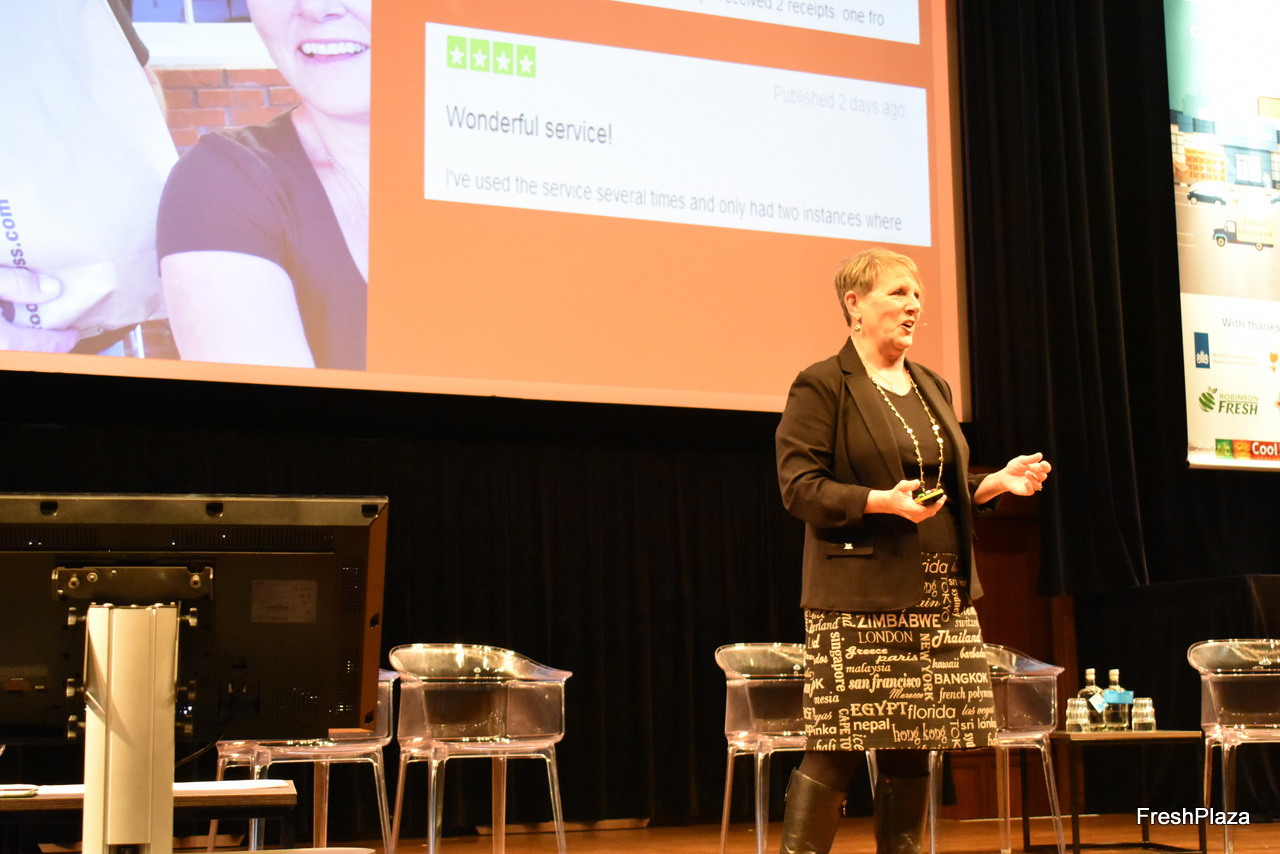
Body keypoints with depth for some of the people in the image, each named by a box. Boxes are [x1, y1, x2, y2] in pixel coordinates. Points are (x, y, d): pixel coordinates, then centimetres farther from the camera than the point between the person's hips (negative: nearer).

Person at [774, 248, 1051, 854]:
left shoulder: (932, 388, 20)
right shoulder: (821, 387, -4)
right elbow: (799, 486, -11)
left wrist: (998, 482, 5)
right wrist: (883, 501, -22)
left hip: (941, 597, 7)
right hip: (858, 600, -7)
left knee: (915, 748, 8)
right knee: (835, 748, -8)